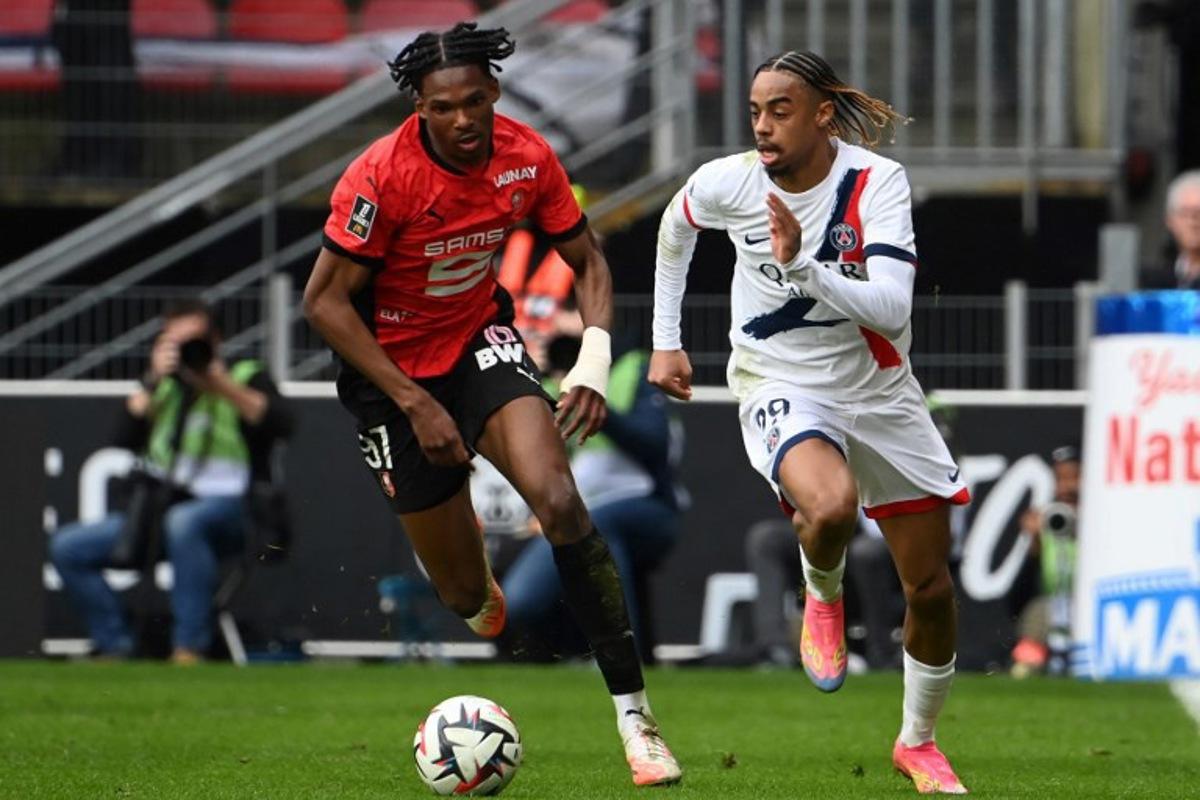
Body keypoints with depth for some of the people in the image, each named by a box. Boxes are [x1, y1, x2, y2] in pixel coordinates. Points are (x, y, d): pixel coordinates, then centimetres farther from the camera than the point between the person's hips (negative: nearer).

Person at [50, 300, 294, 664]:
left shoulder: (245, 378, 7)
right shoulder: (162, 386, 18)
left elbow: (283, 424, -13)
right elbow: (126, 439, 2)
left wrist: (223, 385, -16)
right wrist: (154, 380, -5)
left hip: (227, 511, -6)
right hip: (158, 513, 6)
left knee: (183, 521, -42)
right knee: (67, 547, -8)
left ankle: (190, 649, -38)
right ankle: (116, 648, -4)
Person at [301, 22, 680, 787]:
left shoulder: (527, 157, -13)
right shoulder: (381, 177, -25)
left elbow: (587, 261, 0)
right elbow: (325, 301, -19)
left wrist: (595, 359, -18)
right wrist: (415, 405, -22)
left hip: (481, 338, 2)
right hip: (395, 370, -2)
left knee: (557, 497, -26)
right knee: (466, 594, 0)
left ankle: (633, 711, -22)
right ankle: (475, 579, 44)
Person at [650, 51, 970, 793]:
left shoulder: (877, 181, -17)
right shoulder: (727, 182, -12)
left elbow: (892, 310, -26)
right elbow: (675, 229, 13)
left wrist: (802, 265, -38)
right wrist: (666, 340, 16)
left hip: (879, 390, 1)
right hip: (782, 388, -1)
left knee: (931, 586, 5)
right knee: (831, 506, -36)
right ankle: (823, 595, 0)